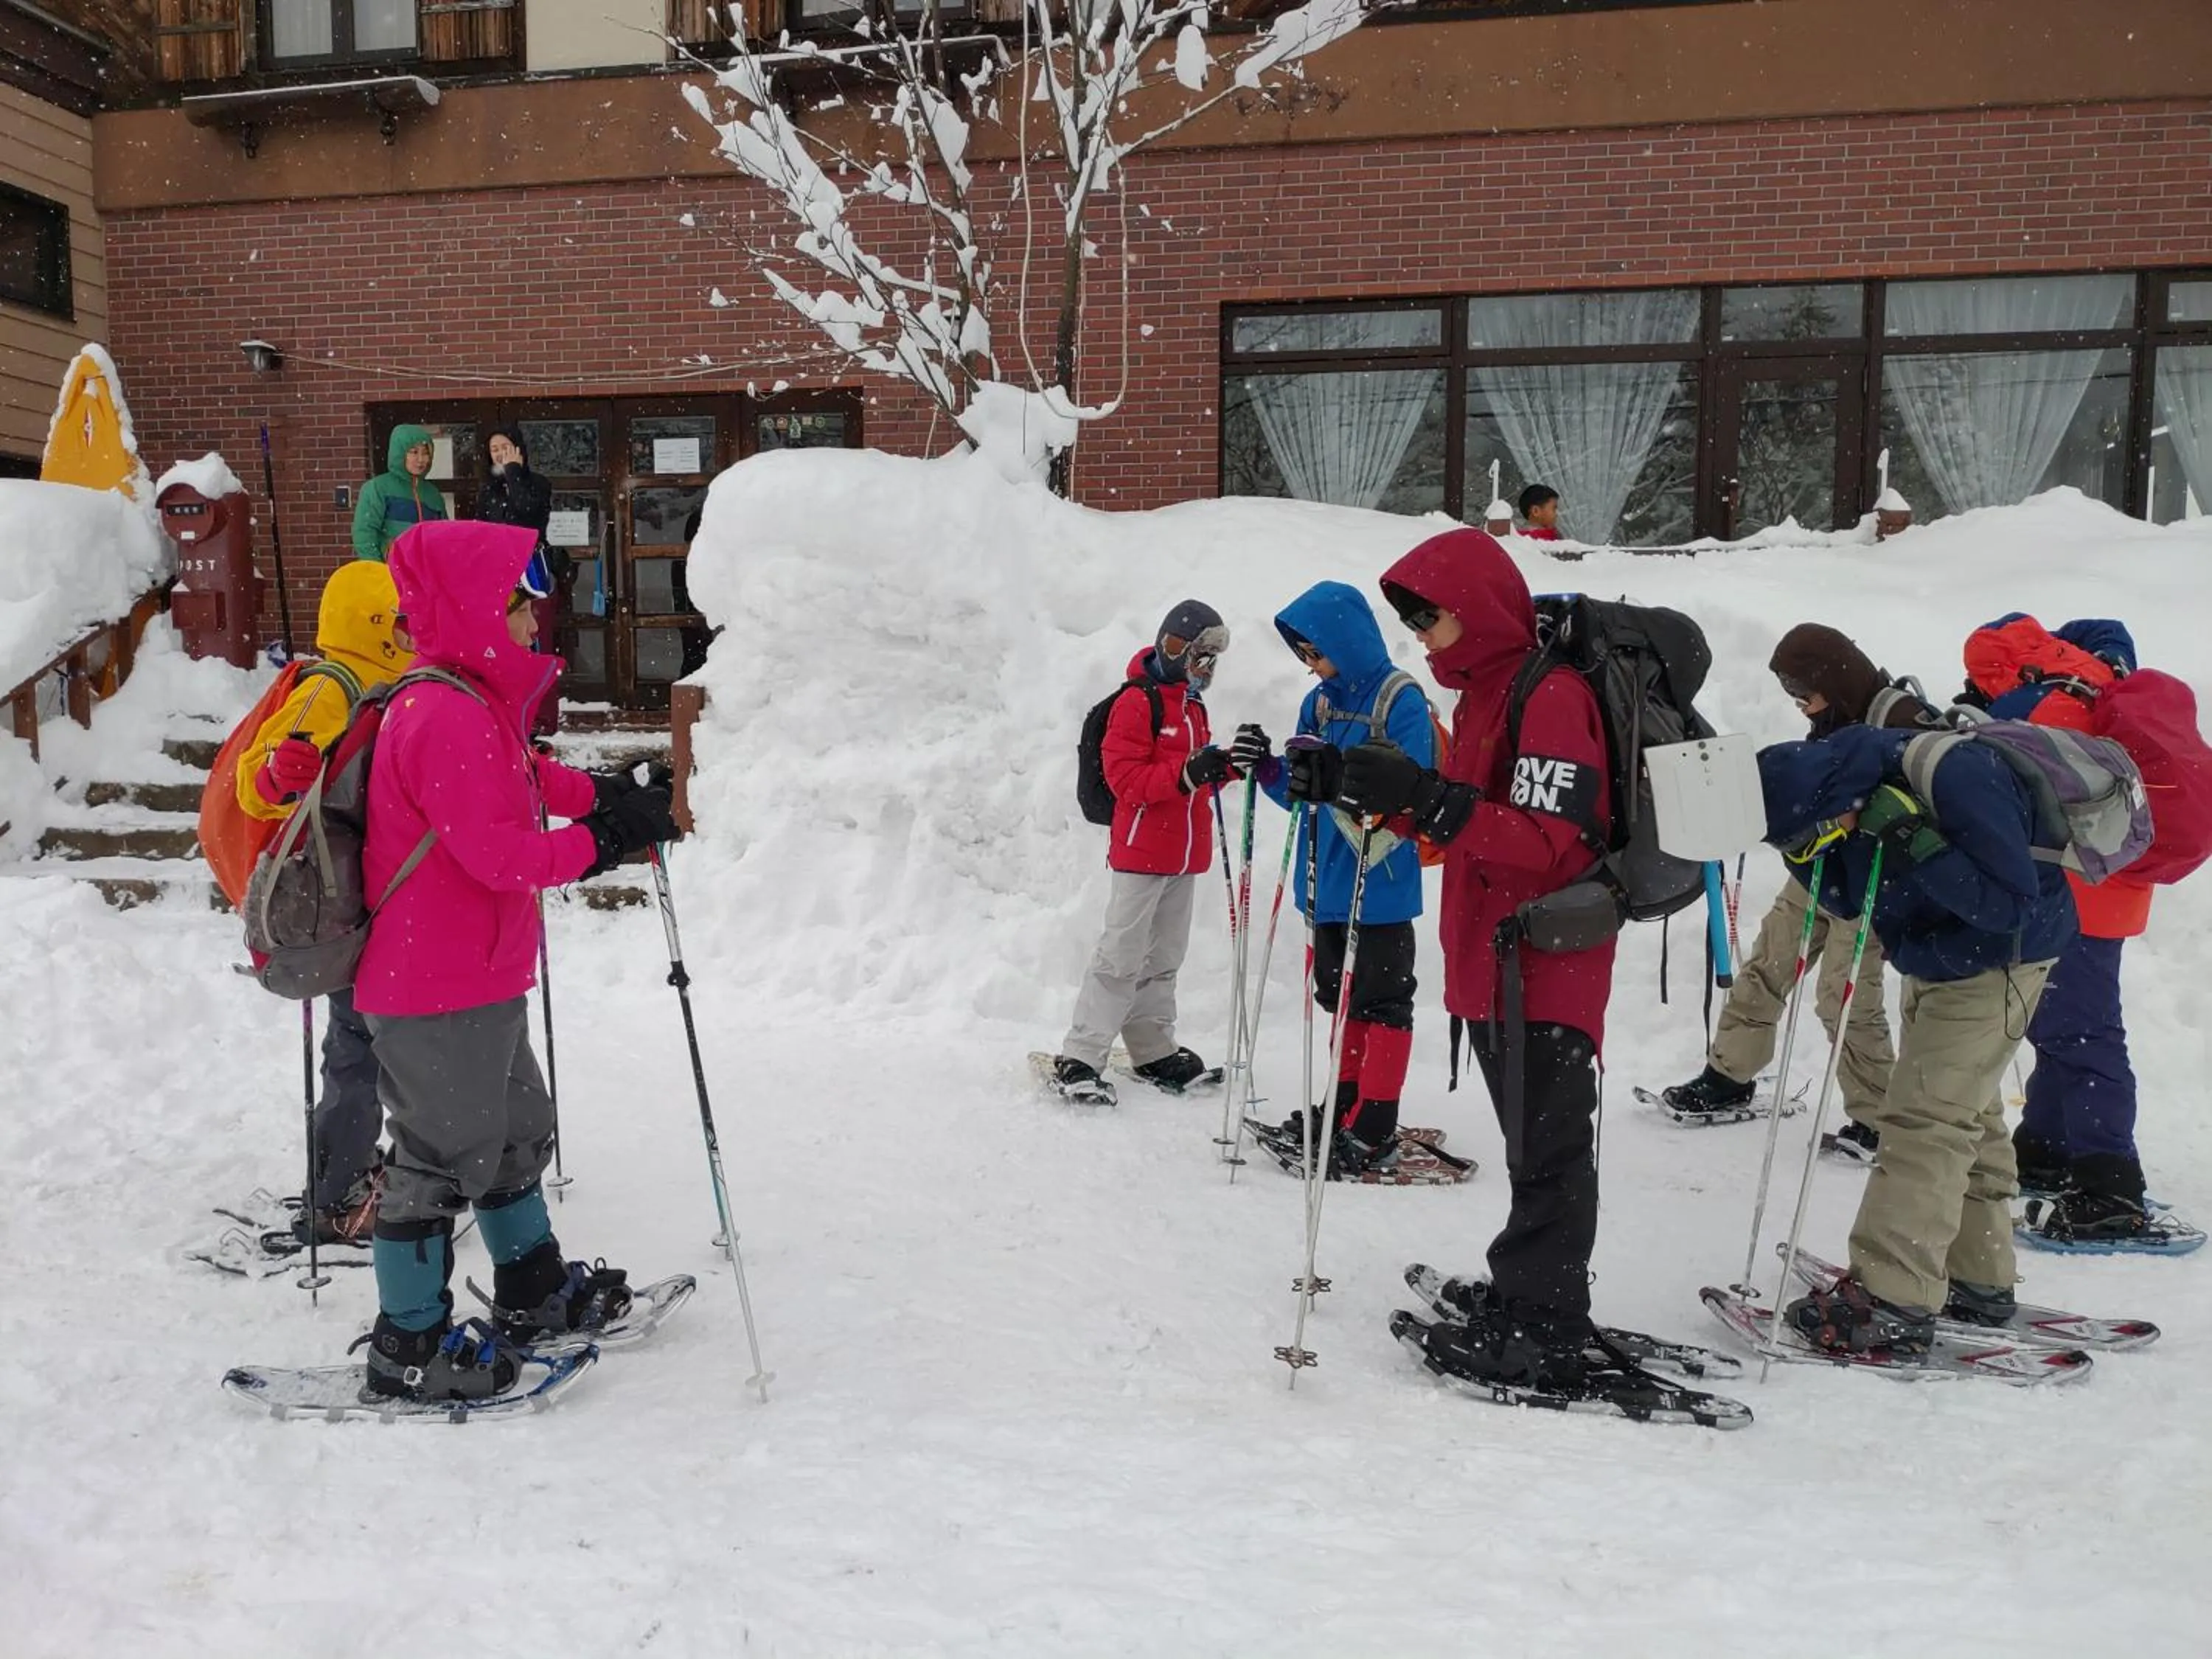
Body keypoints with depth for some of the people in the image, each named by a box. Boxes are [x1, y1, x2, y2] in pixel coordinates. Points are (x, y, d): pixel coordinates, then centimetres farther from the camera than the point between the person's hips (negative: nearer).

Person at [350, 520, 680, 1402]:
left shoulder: (478, 703, 10)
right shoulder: (446, 716, -23)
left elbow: (527, 777, 23)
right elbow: (497, 852, -27)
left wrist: (605, 795, 8)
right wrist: (598, 842, -16)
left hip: (481, 980, 11)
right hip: (436, 994, -11)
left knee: (516, 1130, 22)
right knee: (445, 1152, 2)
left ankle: (535, 1290, 39)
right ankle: (408, 1345, 17)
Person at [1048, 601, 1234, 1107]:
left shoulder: (1193, 705, 17)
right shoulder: (1138, 701, -11)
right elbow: (1124, 778, -18)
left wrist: (1227, 765, 0)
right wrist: (1187, 774, -29)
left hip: (1185, 855, 9)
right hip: (1142, 852, -8)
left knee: (1164, 959, 14)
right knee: (1122, 958, -8)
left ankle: (1155, 1052, 23)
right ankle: (1077, 1059, -3)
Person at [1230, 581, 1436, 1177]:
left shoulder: (1401, 702, -13)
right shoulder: (1318, 703, 9)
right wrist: (1268, 768, -8)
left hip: (1380, 883, -7)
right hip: (1326, 881, 8)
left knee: (1382, 999, 2)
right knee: (1340, 995, 16)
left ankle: (1375, 1131, 9)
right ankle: (1346, 1108, 29)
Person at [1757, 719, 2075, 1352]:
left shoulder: (1957, 777, -33)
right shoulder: (1855, 771, -9)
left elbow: (2010, 902, -30)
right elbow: (1849, 901, 0)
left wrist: (1915, 841, -38)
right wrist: (1806, 853, -18)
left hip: (1996, 963, -9)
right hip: (1933, 962, 9)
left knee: (1925, 1120, -13)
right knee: (1967, 1118, 17)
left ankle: (1890, 1302, -11)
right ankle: (1979, 1280, 30)